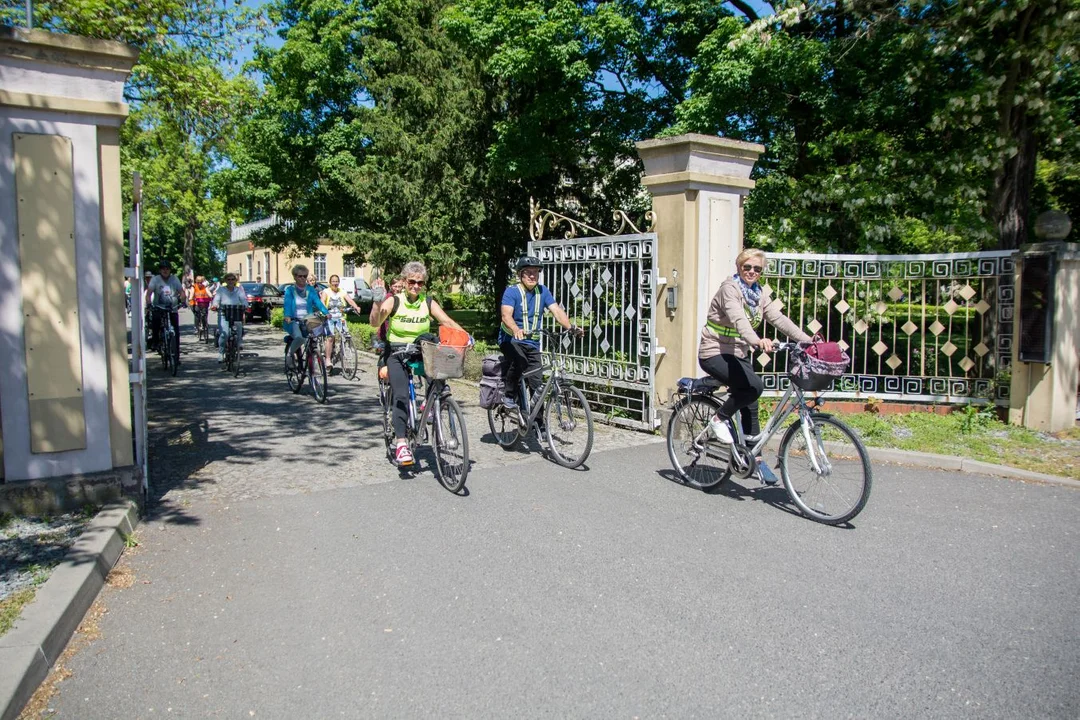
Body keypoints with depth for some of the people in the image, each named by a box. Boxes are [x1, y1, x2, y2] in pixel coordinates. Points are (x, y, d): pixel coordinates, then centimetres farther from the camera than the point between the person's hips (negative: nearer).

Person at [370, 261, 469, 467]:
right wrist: (377, 306, -40)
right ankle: (400, 443, -20)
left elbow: (447, 321, -7)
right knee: (401, 395, -19)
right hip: (396, 352, -3)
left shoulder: (428, 302, 2)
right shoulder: (394, 301, -6)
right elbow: (375, 323, -18)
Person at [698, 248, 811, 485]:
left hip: (739, 354, 8)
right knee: (754, 385, -26)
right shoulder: (729, 288, -15)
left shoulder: (760, 293, 8)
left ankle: (755, 459, 15)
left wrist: (807, 340, -12)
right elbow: (738, 319, -32)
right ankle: (719, 420, -6)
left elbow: (779, 319, -1)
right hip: (715, 353, -7)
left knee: (750, 406, 5)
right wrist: (756, 341, -49)